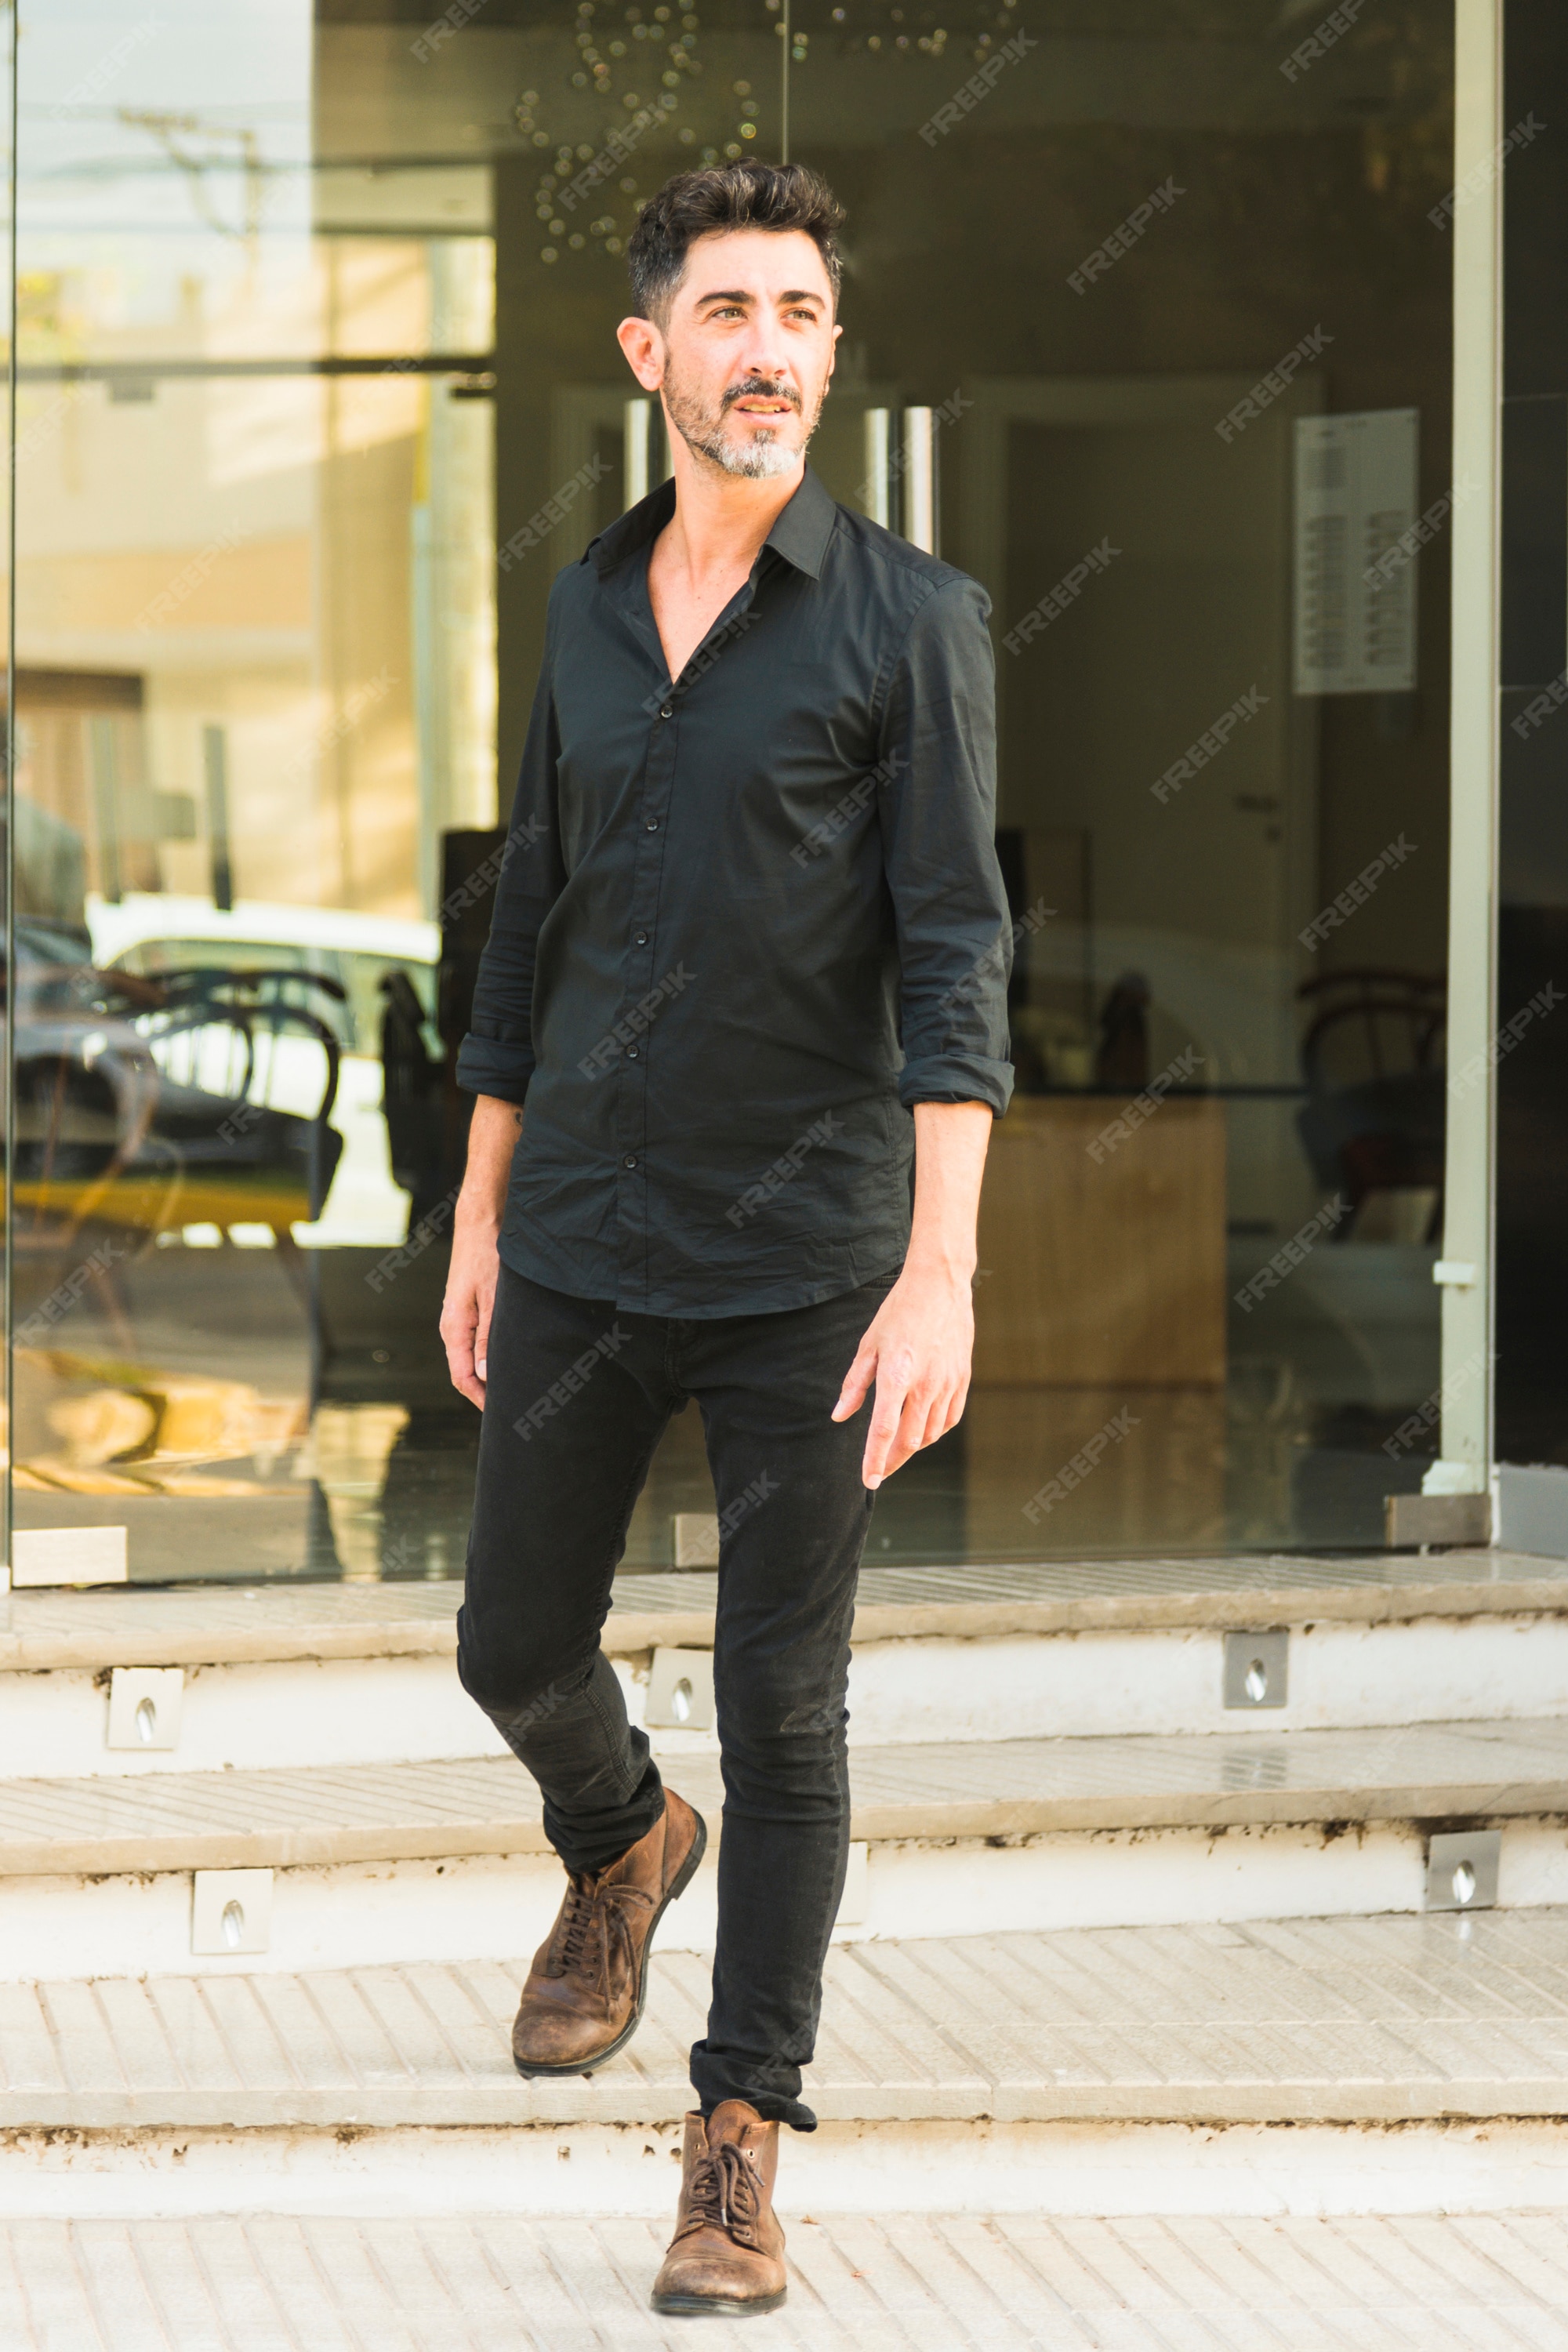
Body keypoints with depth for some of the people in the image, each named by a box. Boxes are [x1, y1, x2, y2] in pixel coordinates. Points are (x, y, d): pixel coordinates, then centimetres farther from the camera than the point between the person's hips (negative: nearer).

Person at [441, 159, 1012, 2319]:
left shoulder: (909, 619, -7)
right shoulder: (589, 608, 8)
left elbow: (955, 955, -13)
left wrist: (944, 1270, -21)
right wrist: (480, 1212, 16)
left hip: (804, 1260, -4)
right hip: (584, 1246, 5)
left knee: (782, 1711, -1)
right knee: (517, 1647, 15)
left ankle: (743, 2143, 8)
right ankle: (619, 1851, 47)